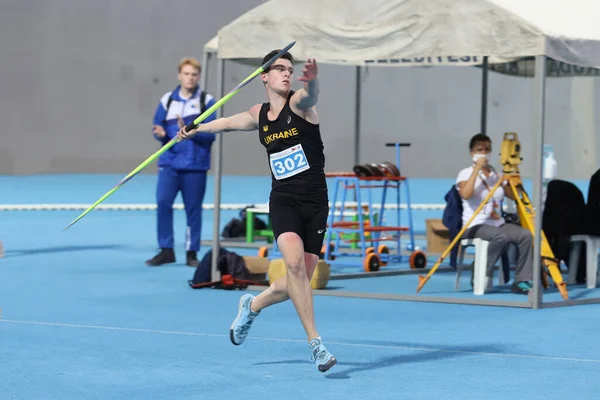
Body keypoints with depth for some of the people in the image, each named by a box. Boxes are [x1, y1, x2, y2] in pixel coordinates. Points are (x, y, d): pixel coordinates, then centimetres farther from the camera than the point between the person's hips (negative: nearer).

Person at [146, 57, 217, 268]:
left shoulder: (206, 101, -1)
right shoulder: (167, 100, 8)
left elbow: (210, 134, -7)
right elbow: (158, 126, 11)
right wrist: (160, 134, -12)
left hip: (195, 165, -2)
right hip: (169, 163, 2)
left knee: (193, 209, 4)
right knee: (163, 202, -11)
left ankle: (191, 252, 16)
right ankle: (166, 250, -1)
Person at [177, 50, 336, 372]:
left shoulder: (298, 103, -5)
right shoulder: (259, 116, 6)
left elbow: (310, 95, -32)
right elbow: (229, 123, 29)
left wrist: (311, 80, -55)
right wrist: (196, 129, 43)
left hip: (315, 204, -1)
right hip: (283, 201, 1)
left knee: (298, 283, 4)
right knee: (294, 262, -25)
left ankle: (253, 305, 36)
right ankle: (315, 343, -20)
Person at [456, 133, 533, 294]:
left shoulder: (496, 174, 16)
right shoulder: (466, 173, 0)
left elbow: (514, 196, 12)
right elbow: (465, 195, -21)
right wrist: (476, 169, -18)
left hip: (498, 223, 6)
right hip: (476, 226, -5)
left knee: (525, 234, -22)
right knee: (501, 236, -36)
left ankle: (521, 281, -18)